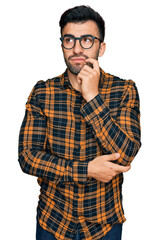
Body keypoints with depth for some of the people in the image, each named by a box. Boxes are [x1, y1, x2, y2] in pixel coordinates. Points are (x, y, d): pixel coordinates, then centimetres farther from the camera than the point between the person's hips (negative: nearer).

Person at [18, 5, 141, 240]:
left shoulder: (124, 90, -9)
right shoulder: (42, 92, -6)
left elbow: (126, 154, -19)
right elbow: (28, 156, -12)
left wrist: (92, 97, -24)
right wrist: (87, 170, -20)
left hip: (105, 221, 0)